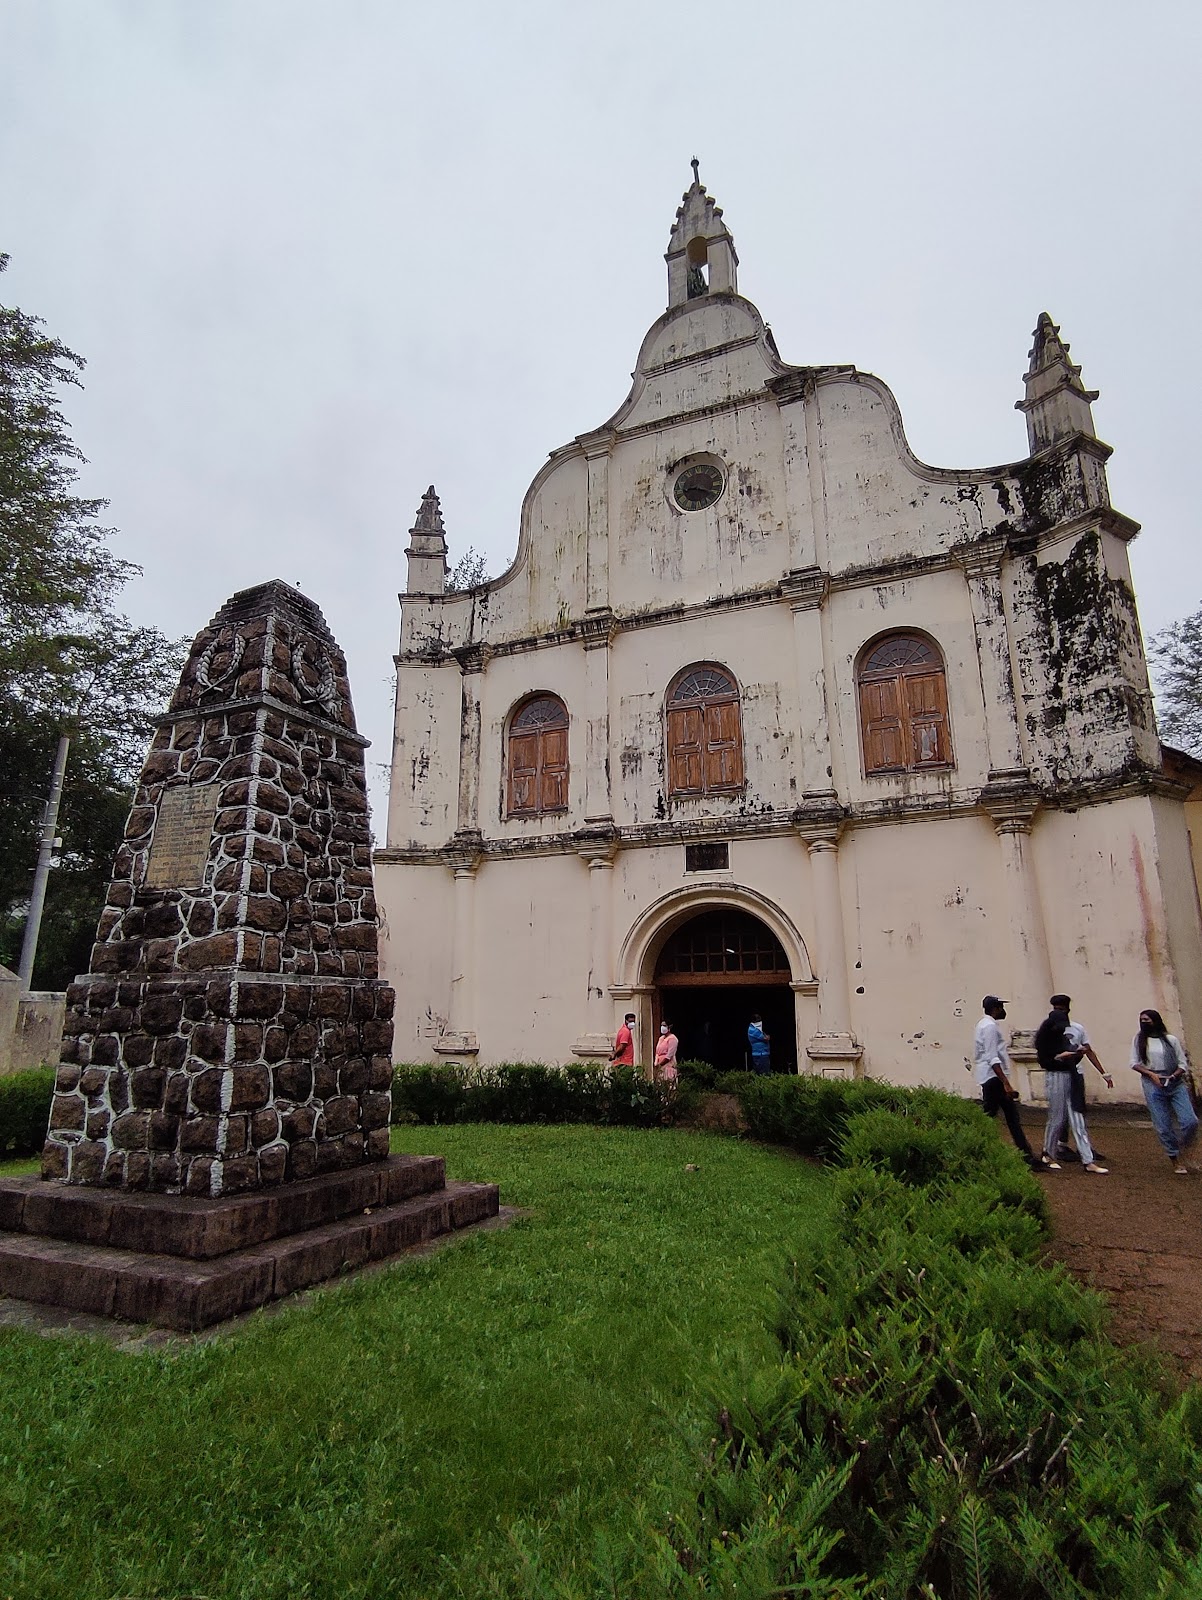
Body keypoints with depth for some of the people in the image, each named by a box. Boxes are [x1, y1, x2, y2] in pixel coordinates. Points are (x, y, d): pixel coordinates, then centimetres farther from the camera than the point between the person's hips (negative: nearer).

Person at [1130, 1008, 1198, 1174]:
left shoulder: (1171, 1040, 5)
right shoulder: (1139, 1040, 6)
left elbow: (1183, 1063, 6)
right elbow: (1134, 1063, 4)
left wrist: (1174, 1076, -11)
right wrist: (1151, 1074, -9)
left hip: (1176, 1084, 0)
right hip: (1153, 1086, 0)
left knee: (1190, 1121, -11)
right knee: (1163, 1126, -3)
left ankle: (1183, 1151, 17)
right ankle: (1176, 1160, 12)